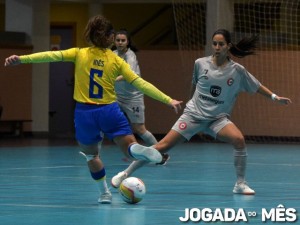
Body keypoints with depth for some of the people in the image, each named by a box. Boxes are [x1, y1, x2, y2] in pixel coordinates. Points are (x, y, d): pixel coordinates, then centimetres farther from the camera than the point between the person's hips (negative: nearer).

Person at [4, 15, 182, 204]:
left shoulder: (79, 54, 0)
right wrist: (168, 100, -3)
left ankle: (105, 193, 21)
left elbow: (52, 55, -13)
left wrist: (22, 59, -20)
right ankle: (139, 149, -32)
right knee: (130, 147, 4)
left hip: (85, 113, 1)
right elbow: (140, 83, -4)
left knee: (91, 155, 23)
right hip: (109, 111, -1)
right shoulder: (116, 61, 0)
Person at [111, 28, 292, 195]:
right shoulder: (200, 64, -2)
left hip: (218, 118, 0)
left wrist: (274, 97, -6)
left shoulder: (237, 70, -5)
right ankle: (126, 173, 1)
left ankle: (241, 184, -12)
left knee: (239, 139, -28)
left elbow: (256, 86, 5)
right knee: (163, 146, -10)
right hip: (194, 113, 0)